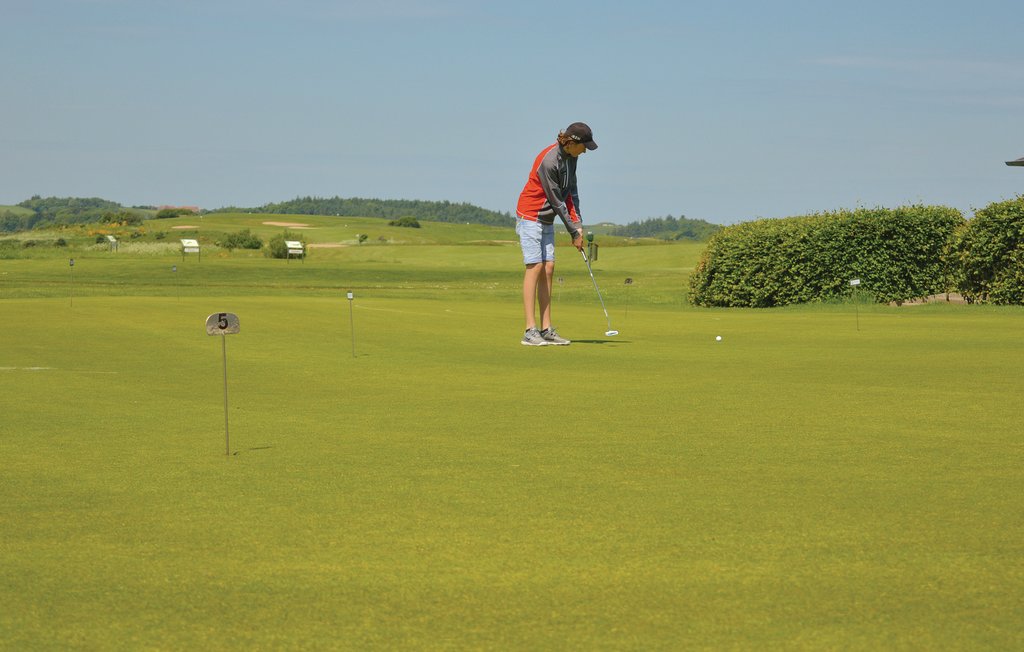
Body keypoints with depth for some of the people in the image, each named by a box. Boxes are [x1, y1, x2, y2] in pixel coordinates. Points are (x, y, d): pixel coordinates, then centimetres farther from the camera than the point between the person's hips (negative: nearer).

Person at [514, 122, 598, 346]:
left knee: (548, 269, 3)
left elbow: (571, 191, 7)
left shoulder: (570, 156, 1)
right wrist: (574, 232, -13)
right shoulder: (548, 161, -25)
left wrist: (578, 224, -2)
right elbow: (556, 201, -20)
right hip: (530, 216, -8)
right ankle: (530, 331, -14)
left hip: (547, 219, 8)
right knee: (535, 267, -12)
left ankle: (547, 329, 3)